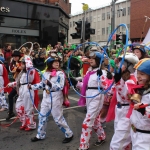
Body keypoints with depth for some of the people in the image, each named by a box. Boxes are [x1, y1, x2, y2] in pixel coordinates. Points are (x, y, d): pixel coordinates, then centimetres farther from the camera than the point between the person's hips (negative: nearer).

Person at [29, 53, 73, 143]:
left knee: (58, 118, 1)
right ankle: (40, 135, 32)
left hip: (56, 98, -6)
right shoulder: (46, 73, 5)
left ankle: (69, 134, 19)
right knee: (42, 116, 14)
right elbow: (42, 84, 16)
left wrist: (50, 84, -34)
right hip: (46, 97, 6)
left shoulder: (60, 73, -12)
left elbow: (60, 87, -21)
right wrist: (32, 87, 8)